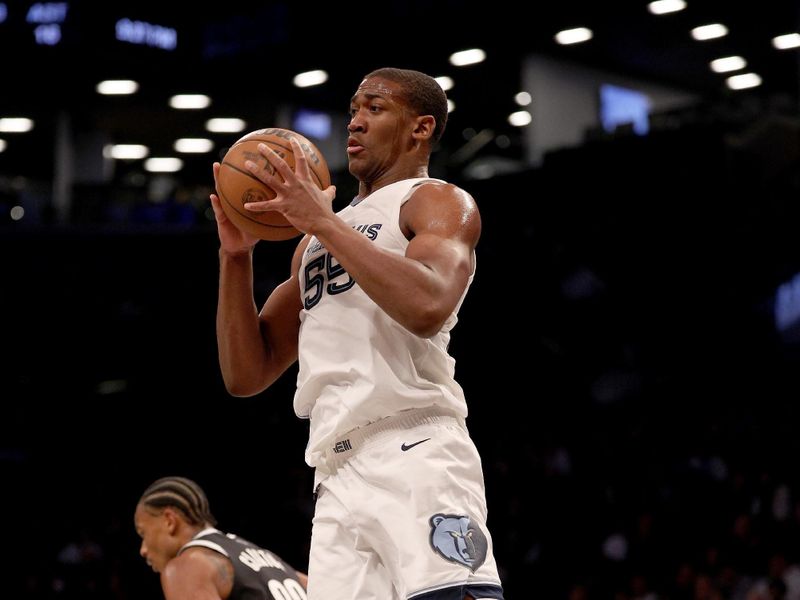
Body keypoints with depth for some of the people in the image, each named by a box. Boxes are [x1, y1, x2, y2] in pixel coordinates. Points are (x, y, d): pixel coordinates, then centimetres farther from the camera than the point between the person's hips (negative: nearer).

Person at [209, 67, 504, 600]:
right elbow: (246, 375, 21)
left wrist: (321, 220, -11)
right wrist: (236, 254, 9)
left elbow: (428, 307, -18)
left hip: (415, 455, -6)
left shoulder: (439, 201, 6)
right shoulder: (317, 240, 26)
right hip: (338, 479, 7)